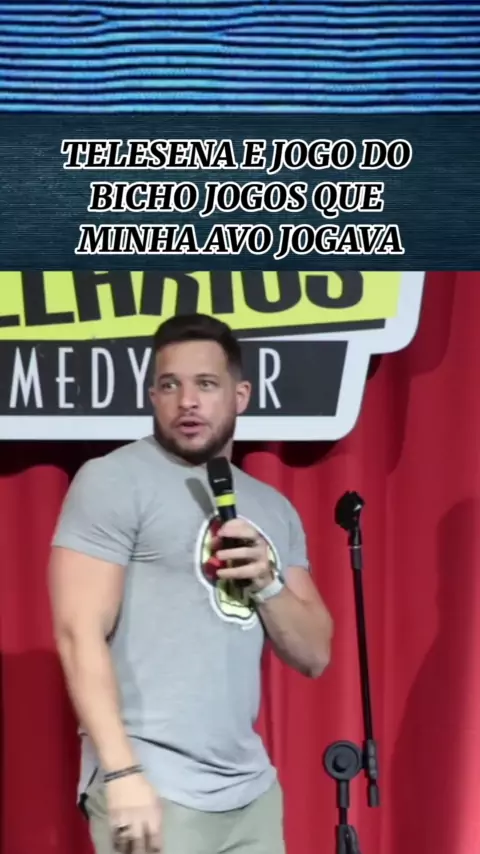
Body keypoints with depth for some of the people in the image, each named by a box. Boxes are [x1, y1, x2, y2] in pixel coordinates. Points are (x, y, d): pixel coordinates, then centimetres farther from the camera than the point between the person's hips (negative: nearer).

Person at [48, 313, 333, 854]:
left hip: (252, 790, 6)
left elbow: (313, 656, 12)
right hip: (153, 786, -6)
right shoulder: (114, 479, -5)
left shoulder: (273, 509, 13)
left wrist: (267, 582, -6)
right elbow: (79, 633, -12)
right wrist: (123, 773, -19)